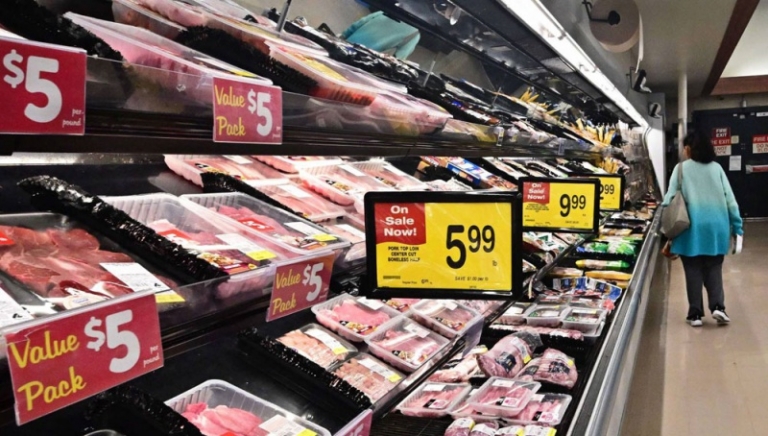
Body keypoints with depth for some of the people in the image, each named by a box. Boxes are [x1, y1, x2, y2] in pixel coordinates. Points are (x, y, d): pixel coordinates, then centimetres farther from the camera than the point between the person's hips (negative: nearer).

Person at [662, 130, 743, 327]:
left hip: (692, 227, -2)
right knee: (714, 268, 13)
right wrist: (737, 226, 8)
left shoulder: (681, 168, 0)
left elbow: (670, 199, -5)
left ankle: (695, 313, 7)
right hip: (716, 226, 2)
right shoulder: (716, 167, 5)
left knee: (693, 270, 6)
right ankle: (718, 306, -2)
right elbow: (729, 198, 4)